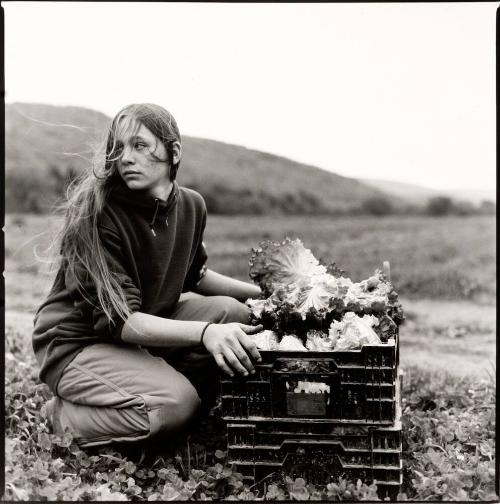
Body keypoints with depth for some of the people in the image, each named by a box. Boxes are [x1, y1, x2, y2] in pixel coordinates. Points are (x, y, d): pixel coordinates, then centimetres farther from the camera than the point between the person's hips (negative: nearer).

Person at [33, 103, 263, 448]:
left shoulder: (191, 205, -4)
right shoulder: (97, 212, -24)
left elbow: (192, 276, 16)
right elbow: (117, 319, -28)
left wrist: (262, 294, 4)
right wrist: (205, 332, -41)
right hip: (78, 342, -6)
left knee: (234, 314, -11)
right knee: (176, 404, -28)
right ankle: (66, 416, -5)